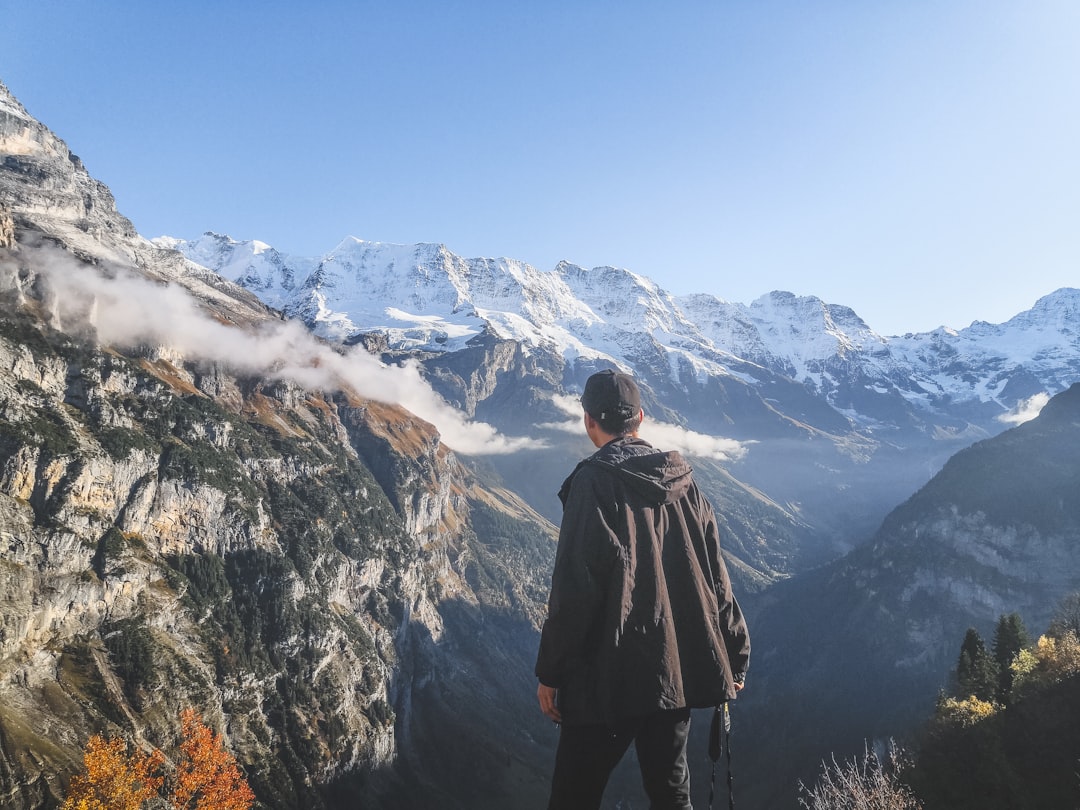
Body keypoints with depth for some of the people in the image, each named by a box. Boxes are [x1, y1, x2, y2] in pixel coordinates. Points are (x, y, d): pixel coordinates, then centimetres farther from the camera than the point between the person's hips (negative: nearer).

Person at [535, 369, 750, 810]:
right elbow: (715, 577, 8)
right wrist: (733, 656, 16)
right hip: (678, 670, 6)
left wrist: (550, 671, -8)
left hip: (609, 675, -6)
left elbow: (574, 586, -16)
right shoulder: (681, 480, 4)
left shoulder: (594, 481, -13)